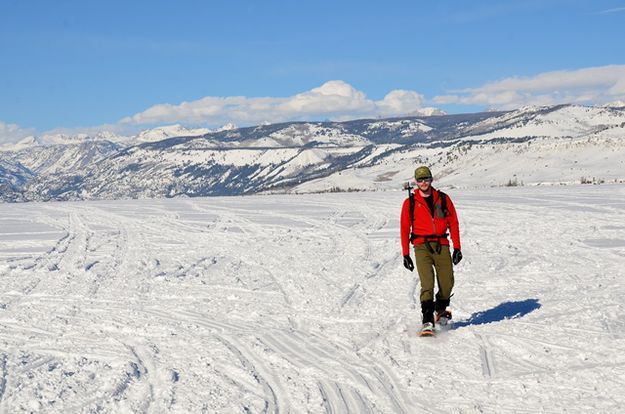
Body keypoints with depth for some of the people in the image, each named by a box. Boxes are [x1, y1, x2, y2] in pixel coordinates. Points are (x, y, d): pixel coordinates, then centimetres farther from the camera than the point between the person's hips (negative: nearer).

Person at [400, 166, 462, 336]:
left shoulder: (443, 199, 9)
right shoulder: (410, 202, 5)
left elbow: (453, 223, 10)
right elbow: (404, 228, 7)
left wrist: (457, 247, 3)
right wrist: (405, 254, 2)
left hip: (442, 245, 2)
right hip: (422, 245, -2)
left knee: (447, 282, 0)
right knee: (427, 283, -15)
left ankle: (440, 310, 29)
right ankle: (427, 321, -17)